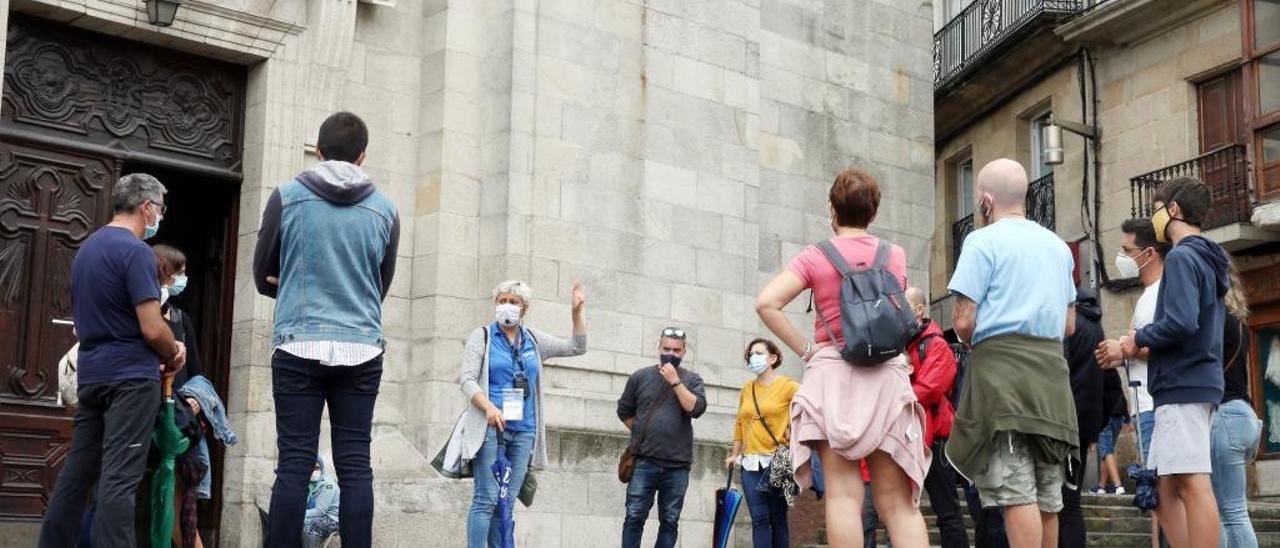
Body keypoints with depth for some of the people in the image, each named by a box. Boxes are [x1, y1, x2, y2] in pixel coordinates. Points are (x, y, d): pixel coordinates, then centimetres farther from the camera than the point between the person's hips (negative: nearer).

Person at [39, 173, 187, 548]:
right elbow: (152, 329, -19)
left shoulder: (87, 247, 13)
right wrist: (174, 354, 2)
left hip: (91, 374, 8)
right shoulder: (135, 251, -13)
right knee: (119, 478, -9)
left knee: (77, 471, 11)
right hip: (131, 376, -8)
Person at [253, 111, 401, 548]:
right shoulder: (384, 209, 6)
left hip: (299, 346, -1)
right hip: (362, 349, 1)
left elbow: (263, 277, 9)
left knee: (294, 464, -1)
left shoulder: (287, 197, 1)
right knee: (355, 466, 2)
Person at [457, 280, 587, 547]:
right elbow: (467, 380, -5)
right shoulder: (482, 337, 4)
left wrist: (577, 311, 7)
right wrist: (489, 407, -21)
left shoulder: (534, 340, 15)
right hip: (491, 428, -4)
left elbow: (576, 347, 18)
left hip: (523, 431, 4)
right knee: (486, 500, -10)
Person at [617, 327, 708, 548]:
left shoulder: (692, 380, 6)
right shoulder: (640, 377, 7)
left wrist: (675, 381, -12)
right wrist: (642, 434, 10)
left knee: (670, 521, 5)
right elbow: (624, 411, 16)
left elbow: (696, 409, -11)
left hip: (677, 465, 0)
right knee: (634, 517, -4)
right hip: (644, 462, 0)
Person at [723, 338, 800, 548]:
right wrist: (734, 454, 18)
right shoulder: (747, 389, 13)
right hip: (750, 462, 4)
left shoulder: (788, 386, -3)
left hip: (777, 461, -4)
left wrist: (793, 433, -8)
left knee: (777, 518, 2)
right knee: (759, 519, -2)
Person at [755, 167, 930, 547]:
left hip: (833, 375, -2)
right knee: (898, 502, 3)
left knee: (844, 496, -6)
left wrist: (803, 349, -4)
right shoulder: (896, 256, 9)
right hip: (887, 378, 2)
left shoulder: (817, 257, 1)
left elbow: (766, 303, -11)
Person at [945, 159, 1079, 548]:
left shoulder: (983, 241, -3)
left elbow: (963, 321, -9)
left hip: (1001, 369, -7)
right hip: (1052, 369, 7)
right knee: (1047, 496, 9)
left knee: (1017, 493, -11)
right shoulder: (1058, 245, 18)